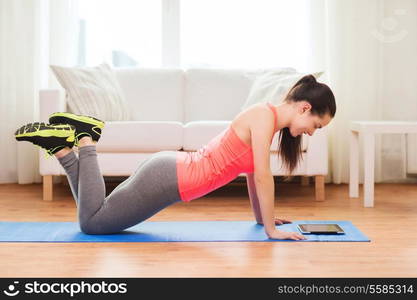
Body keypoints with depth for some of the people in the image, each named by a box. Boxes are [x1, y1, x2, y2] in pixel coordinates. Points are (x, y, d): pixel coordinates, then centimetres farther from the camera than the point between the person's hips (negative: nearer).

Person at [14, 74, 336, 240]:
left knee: (95, 218, 19)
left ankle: (61, 144, 16)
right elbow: (262, 175, -20)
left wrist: (263, 217, 24)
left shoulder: (266, 119, 11)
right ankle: (84, 139, 5)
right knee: (92, 222, 1)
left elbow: (252, 173, 20)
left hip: (171, 170, 9)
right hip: (168, 178, -9)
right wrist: (271, 228, -13)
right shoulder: (265, 114, -17)